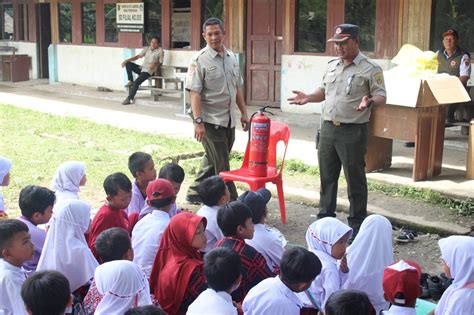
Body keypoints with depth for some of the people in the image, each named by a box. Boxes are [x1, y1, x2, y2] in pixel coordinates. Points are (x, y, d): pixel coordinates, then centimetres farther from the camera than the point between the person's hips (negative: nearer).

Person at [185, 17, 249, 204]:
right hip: (211, 120, -7)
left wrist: (244, 112, 14)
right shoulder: (200, 60, -10)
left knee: (212, 160, 17)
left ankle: (195, 193, 31)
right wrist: (198, 121, -23)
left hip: (229, 119, 7)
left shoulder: (232, 57, 10)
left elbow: (237, 88, 18)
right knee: (221, 166, -1)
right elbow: (194, 92, -15)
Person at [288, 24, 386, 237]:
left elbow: (381, 96, -9)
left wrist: (369, 102, -29)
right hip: (328, 128, 6)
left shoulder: (370, 69, -7)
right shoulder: (332, 65, 14)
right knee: (327, 176, 13)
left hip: (353, 131, -6)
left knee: (355, 179, 2)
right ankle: (325, 217, 26)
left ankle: (357, 224, 13)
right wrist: (308, 98, 5)